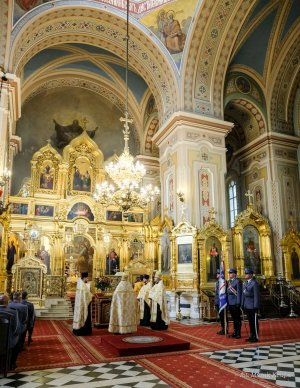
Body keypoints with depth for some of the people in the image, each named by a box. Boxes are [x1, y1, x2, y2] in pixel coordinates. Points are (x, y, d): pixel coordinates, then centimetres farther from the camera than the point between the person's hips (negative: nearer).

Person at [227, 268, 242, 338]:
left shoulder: (238, 281, -10)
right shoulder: (229, 282, 13)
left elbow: (239, 292, -13)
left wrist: (238, 303, -16)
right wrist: (227, 302, 13)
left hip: (235, 303, -7)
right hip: (230, 303, 7)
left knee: (237, 318, 2)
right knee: (234, 318, 14)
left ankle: (238, 333, 9)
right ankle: (235, 332, 22)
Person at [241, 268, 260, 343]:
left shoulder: (255, 283, -13)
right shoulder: (245, 283, 11)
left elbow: (256, 295, -15)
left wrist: (255, 307, -16)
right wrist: (242, 305, 13)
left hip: (253, 306, -7)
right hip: (247, 306, 7)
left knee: (254, 321, 1)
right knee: (250, 321, 13)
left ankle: (256, 337, 10)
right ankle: (252, 336, 21)